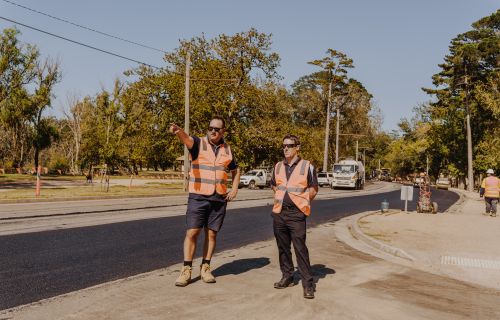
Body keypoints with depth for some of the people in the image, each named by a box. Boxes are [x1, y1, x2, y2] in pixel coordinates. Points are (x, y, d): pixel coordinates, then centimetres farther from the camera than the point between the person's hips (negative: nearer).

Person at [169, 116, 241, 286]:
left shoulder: (227, 149, 9)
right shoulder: (198, 142, -3)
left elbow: (236, 170, 24)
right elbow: (186, 139, -27)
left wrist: (234, 189, 8)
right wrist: (178, 131, -51)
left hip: (219, 198, 3)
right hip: (198, 197, -3)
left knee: (212, 234, 6)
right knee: (192, 232, -6)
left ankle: (205, 268, 18)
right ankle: (186, 270, 3)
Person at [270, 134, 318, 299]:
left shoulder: (307, 166, -3)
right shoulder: (278, 166, 11)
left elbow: (313, 188, 2)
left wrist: (301, 202, -2)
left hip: (296, 214, -5)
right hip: (279, 212, 5)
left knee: (300, 248, -7)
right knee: (283, 247, 12)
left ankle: (308, 283, -1)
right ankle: (287, 277, 25)